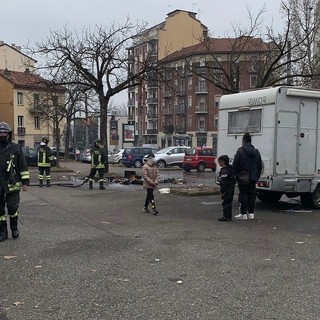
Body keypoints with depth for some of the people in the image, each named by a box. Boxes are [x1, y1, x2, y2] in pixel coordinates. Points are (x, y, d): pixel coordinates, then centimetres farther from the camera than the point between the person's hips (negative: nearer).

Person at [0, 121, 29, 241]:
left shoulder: (16, 148, 2)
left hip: (12, 185, -2)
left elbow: (23, 167, 3)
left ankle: (14, 227, 21)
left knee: (13, 208, -3)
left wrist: (25, 182, -1)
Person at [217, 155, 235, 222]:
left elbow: (224, 182, -22)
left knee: (225, 202, -4)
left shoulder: (224, 171, -18)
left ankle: (226, 217, -2)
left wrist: (222, 191, -20)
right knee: (229, 202, 15)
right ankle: (229, 216, 21)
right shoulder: (230, 168, 14)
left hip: (227, 189, -10)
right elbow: (233, 179, 20)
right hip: (231, 188, 10)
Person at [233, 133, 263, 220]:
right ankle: (251, 213, 13)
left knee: (243, 194, 1)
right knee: (252, 194, 10)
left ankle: (243, 213, 2)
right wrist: (257, 176, 19)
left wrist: (235, 175, 0)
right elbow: (260, 166, 13)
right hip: (253, 177, 5)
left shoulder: (240, 151, -9)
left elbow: (235, 165, -10)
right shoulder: (256, 151, 8)